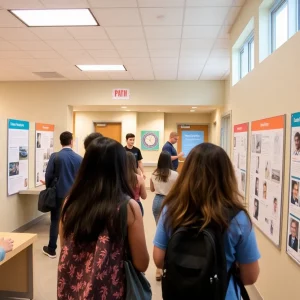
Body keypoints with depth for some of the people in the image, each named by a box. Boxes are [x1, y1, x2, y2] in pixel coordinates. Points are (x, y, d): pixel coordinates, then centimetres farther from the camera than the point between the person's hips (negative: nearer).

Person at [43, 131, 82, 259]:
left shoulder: (55, 156, -10)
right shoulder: (79, 158, -5)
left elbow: (48, 175, -7)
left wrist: (49, 189, 10)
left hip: (58, 193, -1)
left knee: (55, 221, 12)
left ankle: (51, 249, 21)